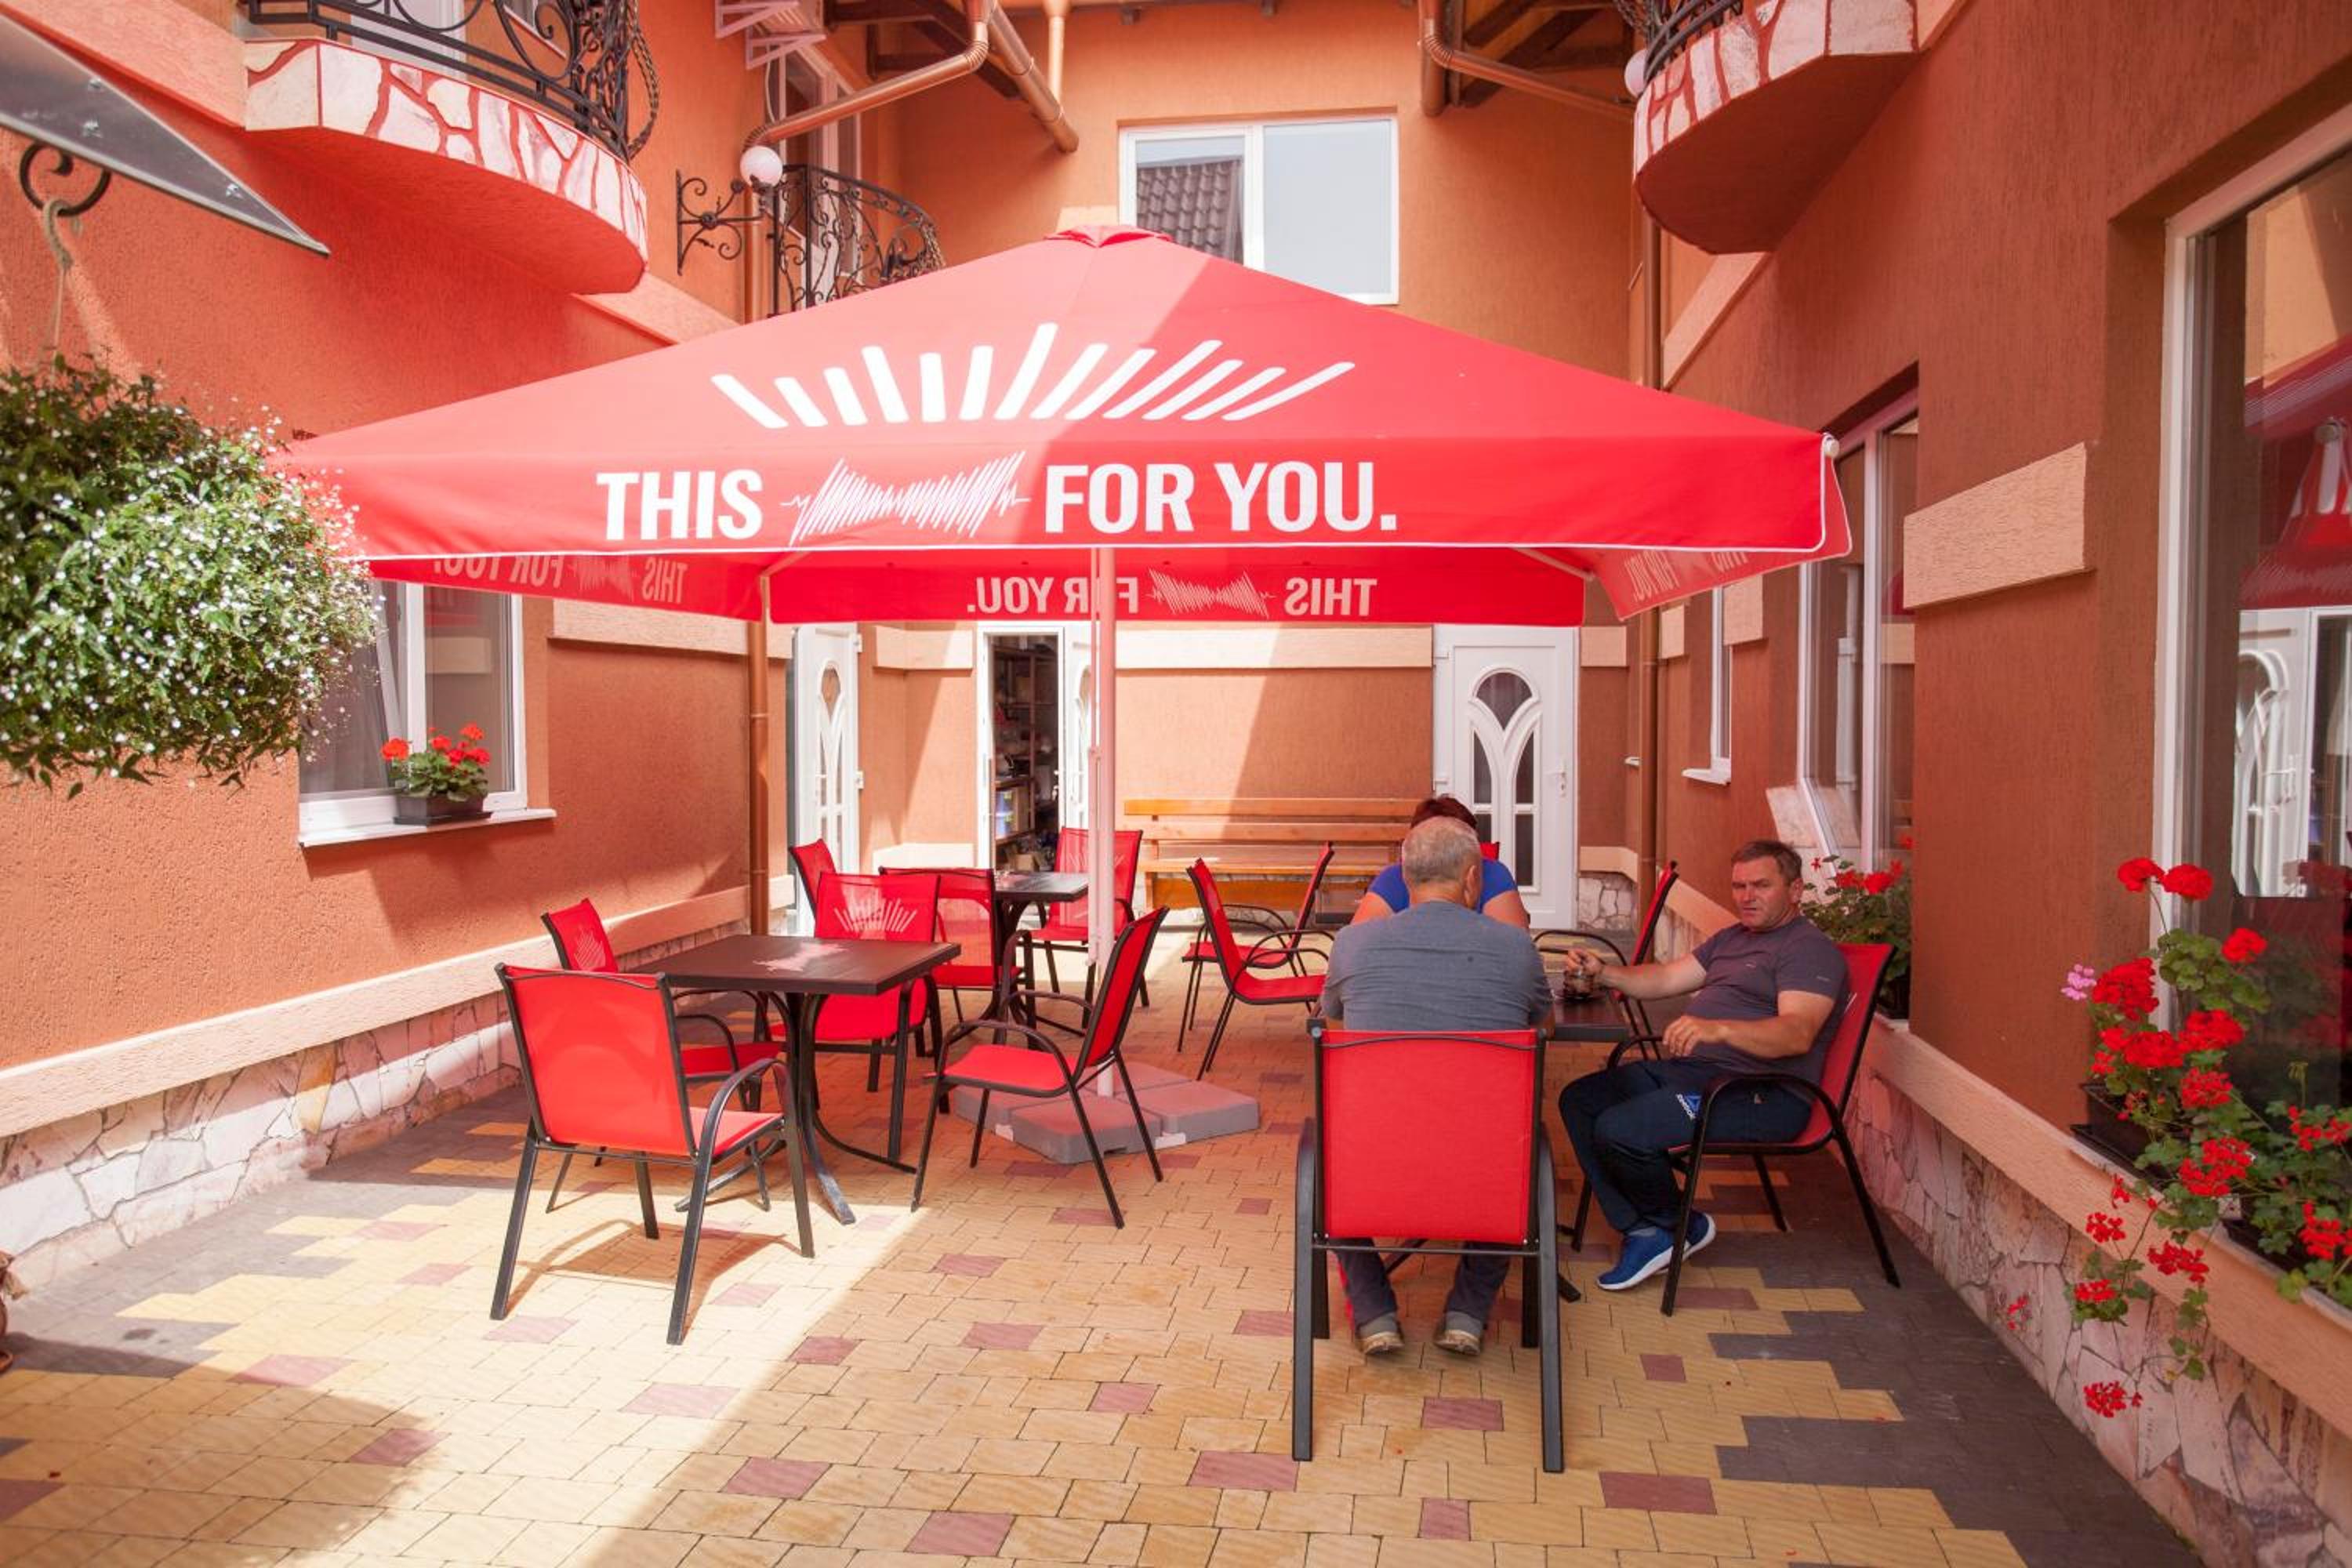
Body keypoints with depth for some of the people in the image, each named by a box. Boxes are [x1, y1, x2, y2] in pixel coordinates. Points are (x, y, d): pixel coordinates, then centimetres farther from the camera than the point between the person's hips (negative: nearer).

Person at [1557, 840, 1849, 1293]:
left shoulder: (1811, 949, -7)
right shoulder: (1731, 938, 23)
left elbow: (1797, 1033, -24)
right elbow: (1665, 979, 21)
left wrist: (1718, 1029, -40)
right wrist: (1604, 972, 2)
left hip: (1762, 1094, -10)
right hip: (1688, 1069, 10)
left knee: (1618, 1130, -24)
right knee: (1578, 1100, 0)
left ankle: (1680, 1225, 4)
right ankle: (1642, 1230, -3)